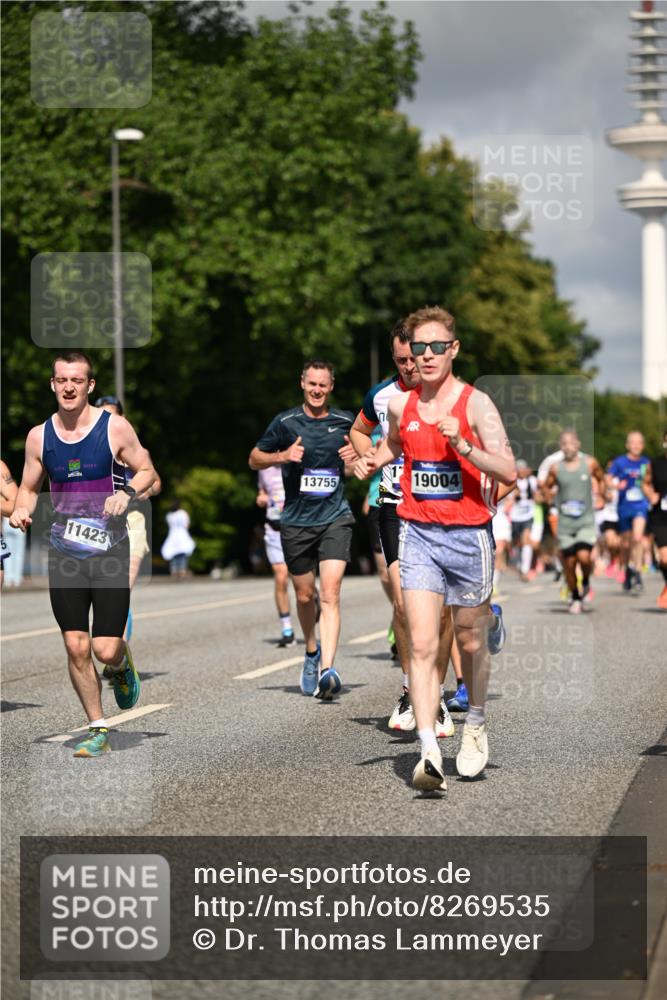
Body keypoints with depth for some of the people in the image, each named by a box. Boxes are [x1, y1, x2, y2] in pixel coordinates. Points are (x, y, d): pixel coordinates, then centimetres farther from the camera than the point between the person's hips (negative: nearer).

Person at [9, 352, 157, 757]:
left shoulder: (115, 428, -6)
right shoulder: (39, 436, 3)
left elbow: (148, 472, 2)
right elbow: (29, 488, 12)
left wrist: (127, 493, -18)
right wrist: (21, 511, -10)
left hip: (110, 554, -3)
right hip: (64, 554, 3)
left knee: (106, 650, -8)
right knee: (76, 648, 0)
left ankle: (122, 666, 30)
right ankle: (98, 730, 15)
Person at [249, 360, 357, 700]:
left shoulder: (345, 422, 6)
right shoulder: (286, 422, 0)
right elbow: (254, 459, 7)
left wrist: (355, 459, -3)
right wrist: (282, 456, -12)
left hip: (335, 518, -1)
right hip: (296, 521, 1)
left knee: (330, 594, -16)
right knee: (305, 595, 11)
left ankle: (327, 669, -24)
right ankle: (312, 651, 39)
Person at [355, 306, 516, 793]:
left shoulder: (475, 403, -9)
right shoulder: (401, 404, 4)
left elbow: (509, 472, -15)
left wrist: (462, 446, -28)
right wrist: (373, 460, 7)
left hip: (469, 536, -2)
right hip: (417, 535, 2)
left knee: (470, 642, 14)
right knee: (422, 646, -11)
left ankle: (475, 725, 41)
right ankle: (430, 754, -16)